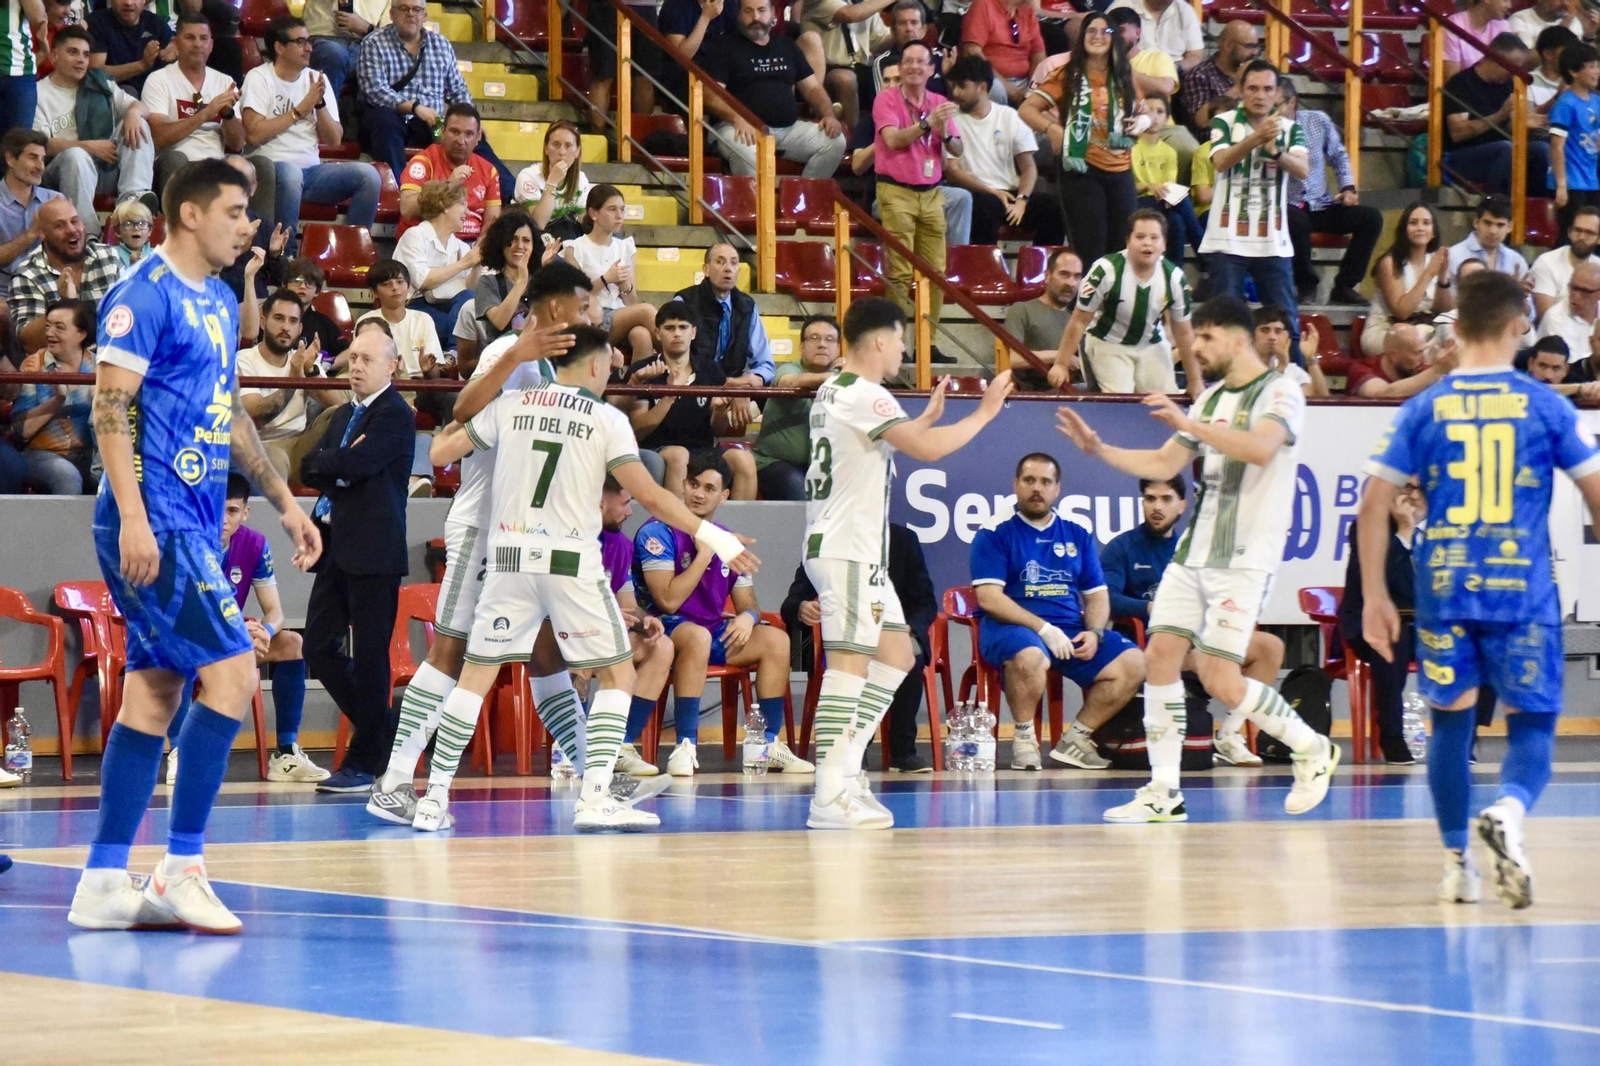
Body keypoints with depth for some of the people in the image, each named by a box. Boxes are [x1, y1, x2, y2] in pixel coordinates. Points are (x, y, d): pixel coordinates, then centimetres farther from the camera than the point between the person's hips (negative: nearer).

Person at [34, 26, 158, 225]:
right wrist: (89, 146, -17)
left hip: (109, 167, 5)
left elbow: (137, 105, 13)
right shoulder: (39, 94, 3)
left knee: (137, 125, -14)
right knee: (75, 155, -37)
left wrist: (134, 112, -14)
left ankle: (132, 195, -35)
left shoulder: (100, 85, 20)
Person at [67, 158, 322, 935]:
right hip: (154, 521, -9)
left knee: (155, 694, 6)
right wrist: (132, 517, -24)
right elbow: (110, 406, -16)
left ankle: (103, 883, 7)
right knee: (231, 672, -14)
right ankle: (181, 870, -10)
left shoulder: (219, 302, 17)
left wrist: (284, 502, 25)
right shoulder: (146, 295, -11)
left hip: (193, 526, 9)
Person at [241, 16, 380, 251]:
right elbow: (253, 134, -15)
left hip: (312, 170, 5)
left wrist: (319, 103, -8)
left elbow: (334, 140, 9)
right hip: (272, 167, -5)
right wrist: (300, 110, -8)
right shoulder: (259, 78, -1)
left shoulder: (316, 80, 14)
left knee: (369, 175, -17)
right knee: (290, 173, -40)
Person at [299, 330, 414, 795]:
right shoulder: (343, 415, 20)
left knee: (369, 656, -4)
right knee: (319, 649, 6)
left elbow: (355, 464, -20)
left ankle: (365, 761, 2)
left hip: (373, 552, -9)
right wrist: (341, 467, -7)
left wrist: (329, 463, -1)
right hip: (336, 547, 9)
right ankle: (384, 730, 20)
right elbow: (309, 469, 12)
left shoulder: (395, 415, -8)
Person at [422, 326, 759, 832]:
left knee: (476, 673, 11)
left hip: (511, 557, 3)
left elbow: (441, 453, 14)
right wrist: (713, 537, -2)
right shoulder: (606, 418, -1)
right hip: (571, 562, -3)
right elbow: (648, 494, -8)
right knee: (617, 673, 7)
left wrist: (445, 433, 38)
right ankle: (595, 798, -6)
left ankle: (435, 797, 7)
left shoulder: (510, 406, 7)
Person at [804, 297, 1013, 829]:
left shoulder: (837, 391, 17)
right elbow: (927, 449, -22)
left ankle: (846, 767, 11)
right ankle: (830, 795, -19)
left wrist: (926, 417, 33)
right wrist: (984, 413, -11)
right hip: (847, 550, -11)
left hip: (858, 550, 11)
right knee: (850, 661, -14)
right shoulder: (862, 394, -15)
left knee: (896, 655, 14)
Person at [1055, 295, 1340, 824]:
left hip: (1242, 561, -8)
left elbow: (1260, 448, -28)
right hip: (1194, 551, 8)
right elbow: (1163, 464, 20)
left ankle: (1313, 750, 11)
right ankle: (1164, 792, 1)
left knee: (1220, 680, -11)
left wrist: (1189, 424, -33)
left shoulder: (1279, 393, -8)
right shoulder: (1212, 398, 17)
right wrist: (1098, 449, 8)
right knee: (1160, 656, -3)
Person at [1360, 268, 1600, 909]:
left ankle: (1456, 860, 16)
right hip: (1523, 592, -2)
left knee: (1451, 720, 16)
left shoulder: (1424, 410, 3)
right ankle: (1507, 811, -26)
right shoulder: (1545, 406, 0)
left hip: (1444, 591, 2)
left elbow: (1374, 505, 1)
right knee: (1532, 724, 5)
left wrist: (1374, 596, 7)